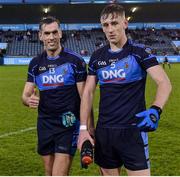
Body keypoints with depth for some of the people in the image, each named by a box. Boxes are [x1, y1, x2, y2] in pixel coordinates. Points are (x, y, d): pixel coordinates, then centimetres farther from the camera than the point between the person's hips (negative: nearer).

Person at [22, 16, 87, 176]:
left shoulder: (75, 60, -8)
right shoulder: (35, 63, 5)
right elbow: (26, 94, 6)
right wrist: (29, 100, -18)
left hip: (68, 124, -5)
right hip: (45, 125, 5)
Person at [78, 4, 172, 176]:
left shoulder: (139, 53, -5)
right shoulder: (97, 57, 7)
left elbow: (164, 83, -12)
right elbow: (88, 92, 8)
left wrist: (155, 110, -30)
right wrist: (83, 128, 0)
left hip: (133, 130, -4)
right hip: (104, 131, 4)